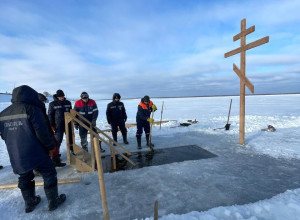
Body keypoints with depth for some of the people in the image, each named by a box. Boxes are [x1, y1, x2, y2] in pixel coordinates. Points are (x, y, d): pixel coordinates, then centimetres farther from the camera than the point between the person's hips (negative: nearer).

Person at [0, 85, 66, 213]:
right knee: (49, 174, 9)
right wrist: (51, 145, -5)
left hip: (15, 157, 7)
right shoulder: (32, 109, -15)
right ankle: (53, 201, 19)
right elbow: (42, 132, -18)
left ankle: (29, 203, 37)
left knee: (24, 178, 23)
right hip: (36, 153, -6)